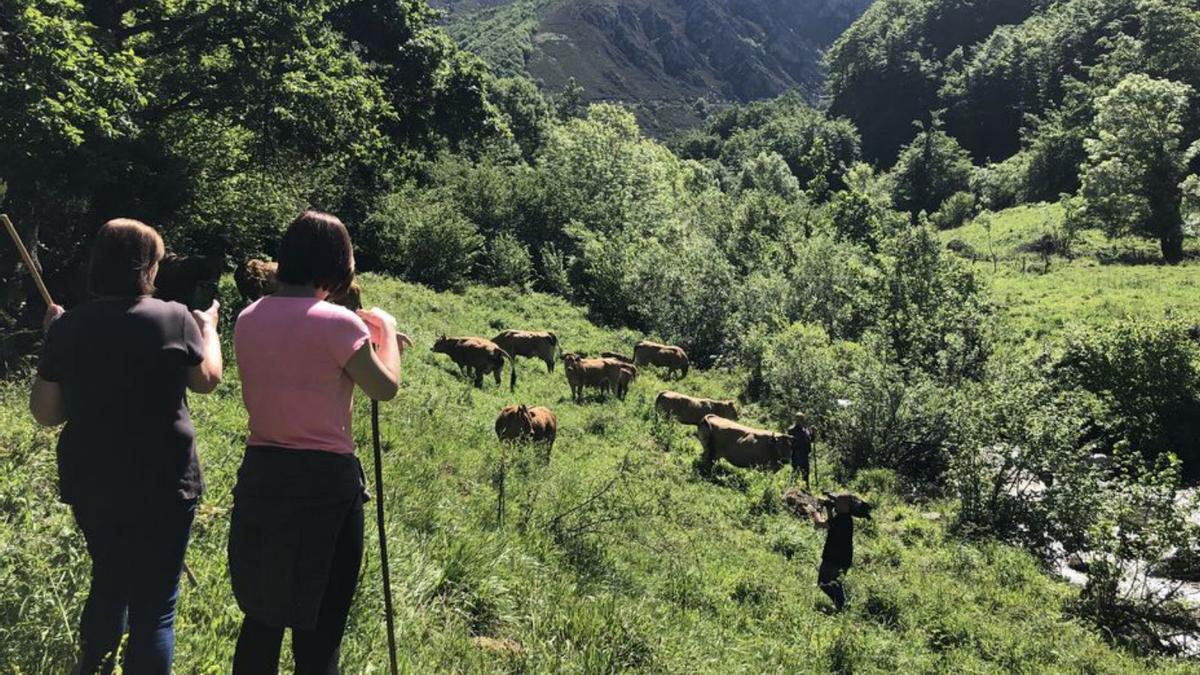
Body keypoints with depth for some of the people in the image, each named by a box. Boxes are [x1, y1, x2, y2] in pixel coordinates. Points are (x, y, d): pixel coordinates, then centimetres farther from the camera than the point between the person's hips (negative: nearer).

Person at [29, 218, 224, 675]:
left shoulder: (67, 327, -4)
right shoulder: (174, 318, -12)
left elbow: (46, 413, 5)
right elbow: (207, 380, 6)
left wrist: (53, 338, 12)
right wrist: (209, 328, 23)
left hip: (90, 483, 5)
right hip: (161, 483, -4)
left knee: (108, 585, 26)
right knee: (154, 604, 4)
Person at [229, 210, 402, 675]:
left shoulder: (249, 319, 5)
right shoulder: (337, 322, -16)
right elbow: (385, 387, -7)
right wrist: (385, 329, 8)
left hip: (261, 477, 6)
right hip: (325, 481, -6)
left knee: (262, 616, 19)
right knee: (320, 624, 8)